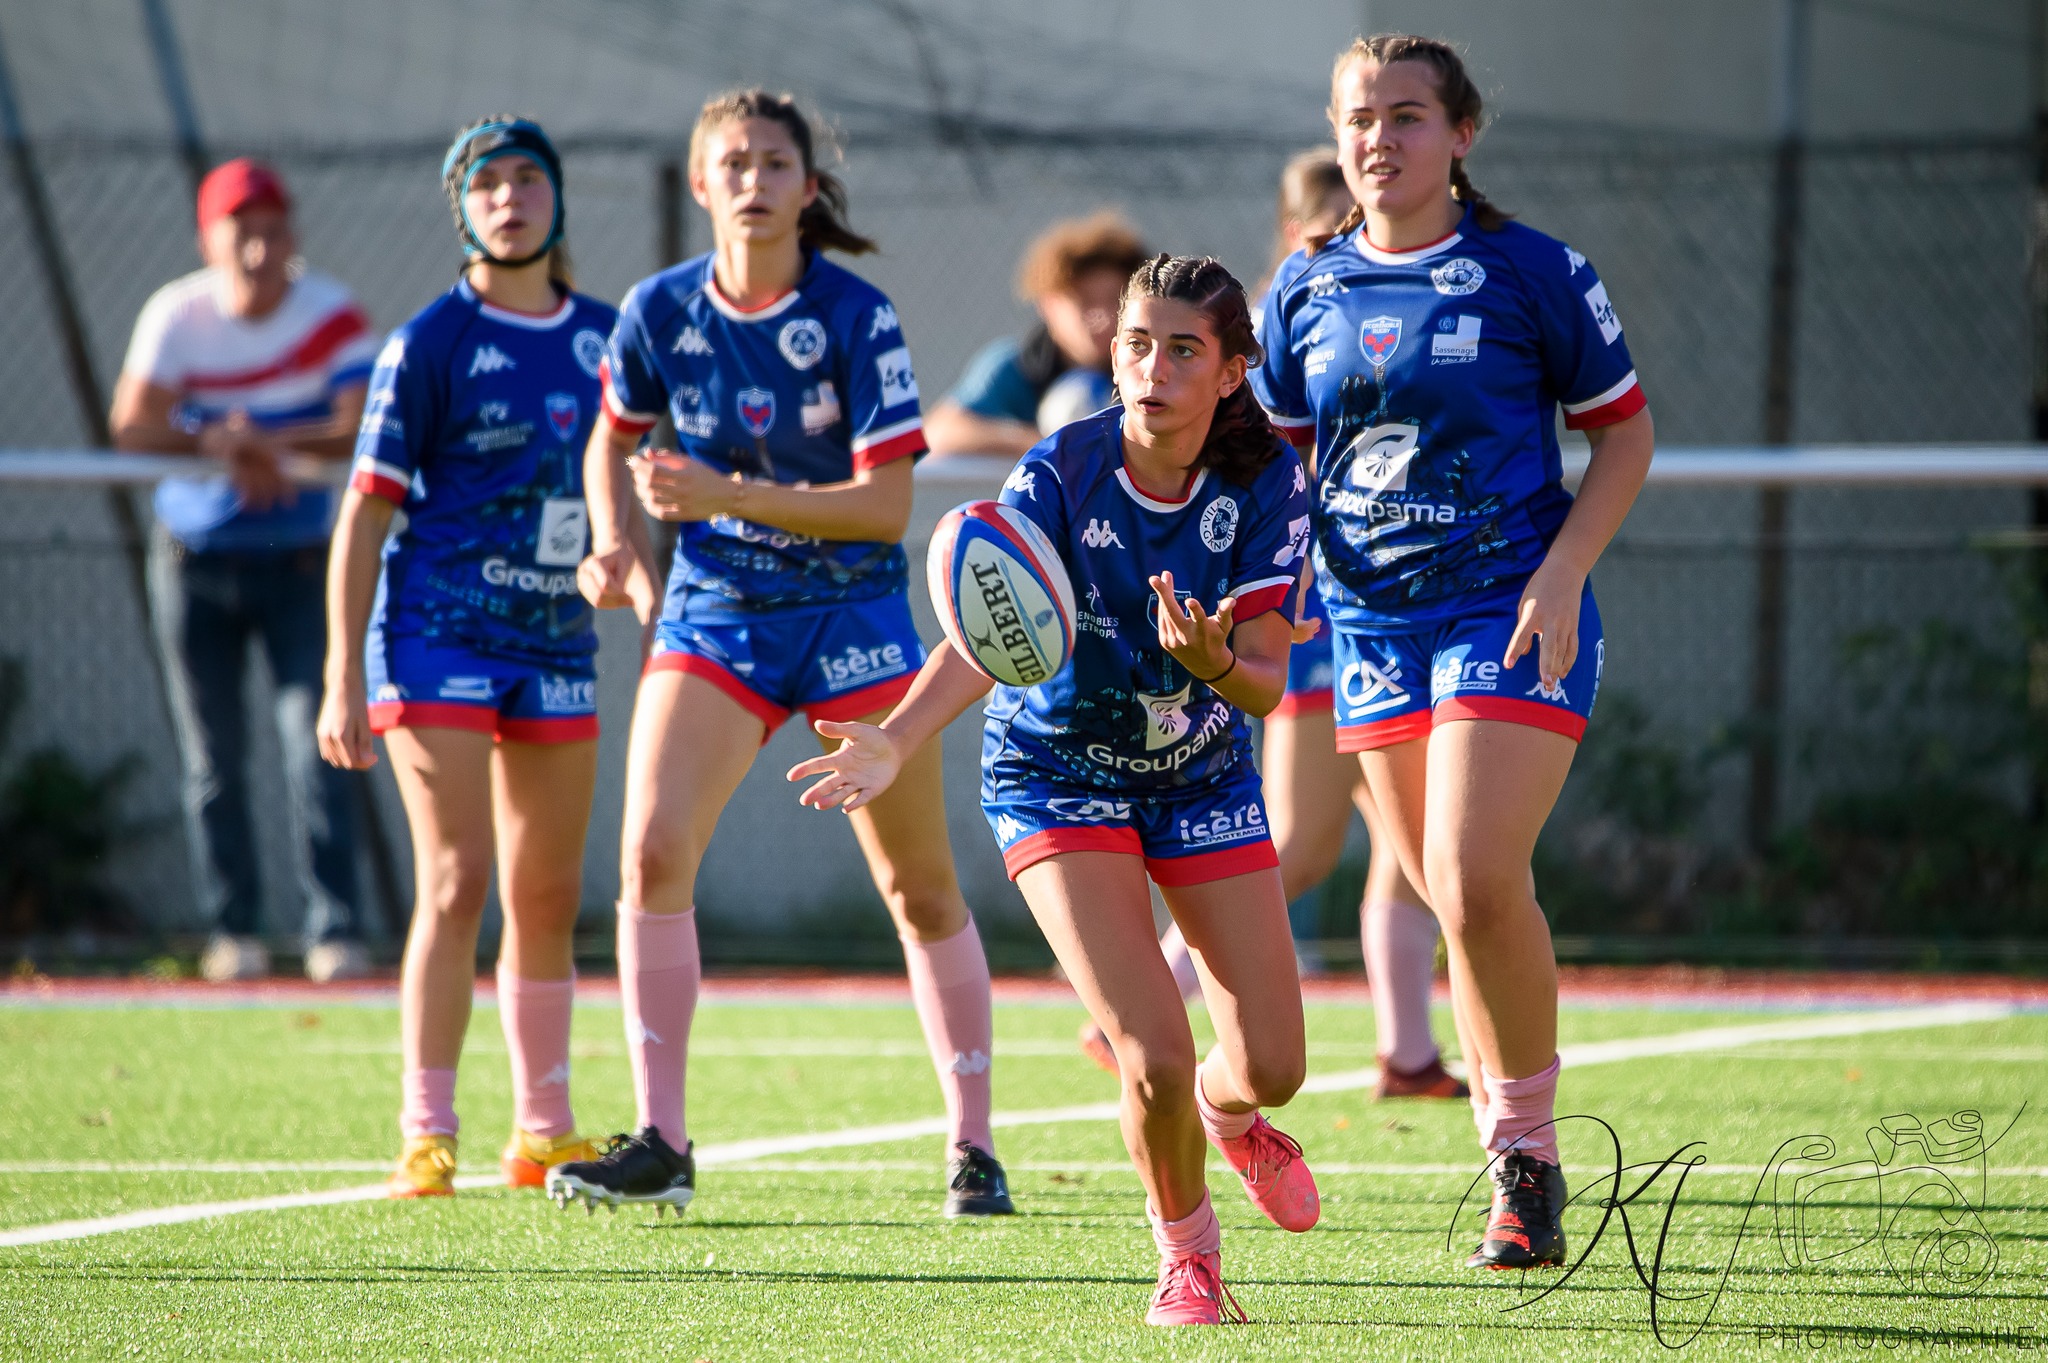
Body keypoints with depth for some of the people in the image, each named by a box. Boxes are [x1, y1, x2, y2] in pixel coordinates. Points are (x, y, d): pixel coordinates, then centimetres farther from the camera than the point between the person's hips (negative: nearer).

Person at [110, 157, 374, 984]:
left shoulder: (333, 316, -10)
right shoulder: (177, 316, -8)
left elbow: (362, 430, -21)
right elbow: (132, 427, -16)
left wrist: (268, 440, -33)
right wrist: (218, 445, -30)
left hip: (298, 558, -1)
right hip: (195, 558, 1)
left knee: (316, 744, -11)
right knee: (214, 756, 4)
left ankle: (335, 929, -10)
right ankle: (233, 931, 12)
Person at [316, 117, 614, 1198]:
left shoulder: (604, 338, 8)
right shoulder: (429, 345, -6)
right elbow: (364, 513, -6)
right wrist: (343, 678, -10)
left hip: (557, 641, 5)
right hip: (439, 632, -5)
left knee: (549, 899, 9)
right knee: (457, 882, -14)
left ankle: (542, 1135, 20)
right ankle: (426, 1139, -11)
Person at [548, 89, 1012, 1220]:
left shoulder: (856, 318, -12)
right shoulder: (660, 312, -3)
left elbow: (885, 502, -16)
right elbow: (613, 437, 16)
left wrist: (728, 495, -25)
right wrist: (616, 542, -2)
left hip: (851, 611, -2)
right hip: (713, 614, 2)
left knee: (920, 889, 3)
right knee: (649, 853, -16)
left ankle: (972, 1146, 16)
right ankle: (660, 1144, -10)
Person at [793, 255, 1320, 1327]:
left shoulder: (1267, 483, -16)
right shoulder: (1059, 474, -23)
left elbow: (1267, 682, -18)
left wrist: (1215, 662, -42)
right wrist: (899, 741, -51)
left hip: (1202, 773, 3)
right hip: (1060, 774, -3)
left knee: (1270, 1067, 2)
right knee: (1154, 1059, -17)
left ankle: (1228, 1113, 42)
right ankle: (1184, 1247, 13)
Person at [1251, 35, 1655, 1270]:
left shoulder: (1532, 273, -4)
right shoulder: (1307, 289, 8)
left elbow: (1624, 434, 2)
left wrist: (1561, 574, -10)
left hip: (1511, 610, -4)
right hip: (1374, 618, 4)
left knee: (1477, 882, -18)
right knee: (1453, 897, 6)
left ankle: (1530, 1147, -3)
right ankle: (1516, 1165, 17)